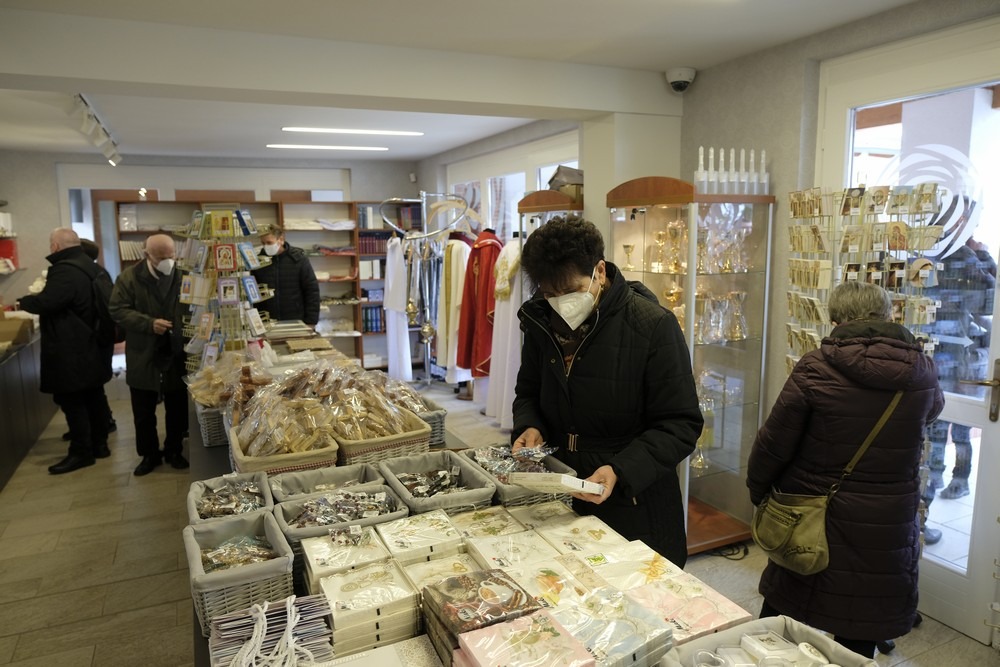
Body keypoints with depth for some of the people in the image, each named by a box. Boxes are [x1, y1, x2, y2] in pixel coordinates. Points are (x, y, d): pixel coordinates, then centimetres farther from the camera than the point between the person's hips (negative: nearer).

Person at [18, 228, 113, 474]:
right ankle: (99, 444, 22)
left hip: (71, 352, -10)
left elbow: (44, 303, -26)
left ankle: (81, 452, 3)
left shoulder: (65, 270, -19)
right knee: (94, 396, 14)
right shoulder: (92, 267, 12)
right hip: (92, 346, 10)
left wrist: (24, 301, -5)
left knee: (71, 401, -2)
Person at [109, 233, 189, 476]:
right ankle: (149, 454, 26)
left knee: (177, 409, 11)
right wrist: (149, 323, -21)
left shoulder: (182, 276, -1)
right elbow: (118, 310, -9)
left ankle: (174, 451, 28)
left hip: (176, 354, 1)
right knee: (143, 412, 10)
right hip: (143, 357, -1)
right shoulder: (130, 277, -5)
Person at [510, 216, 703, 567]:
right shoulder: (542, 321, 0)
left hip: (635, 507, -4)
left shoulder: (653, 326, -16)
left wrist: (621, 471, -26)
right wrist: (528, 427, -6)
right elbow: (528, 391, 15)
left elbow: (681, 425, -14)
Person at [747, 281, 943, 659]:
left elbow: (773, 444, -11)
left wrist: (758, 491, 6)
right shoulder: (921, 370, -5)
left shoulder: (815, 368, -15)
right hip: (887, 532, 2)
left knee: (779, 626, 18)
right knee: (857, 644, 17)